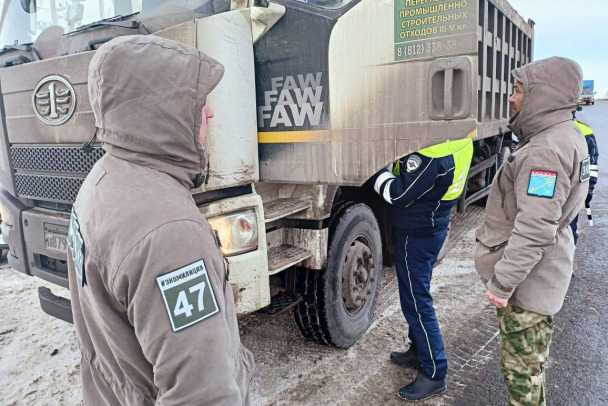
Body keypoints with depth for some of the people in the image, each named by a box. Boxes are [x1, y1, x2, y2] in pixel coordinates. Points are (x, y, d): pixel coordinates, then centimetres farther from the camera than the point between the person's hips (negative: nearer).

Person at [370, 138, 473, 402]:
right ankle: (419, 352, 38)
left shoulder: (432, 152, -29)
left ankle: (434, 374, 16)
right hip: (433, 226, 10)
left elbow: (398, 194, -25)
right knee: (416, 294, 22)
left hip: (416, 234, -10)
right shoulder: (459, 140, 2)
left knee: (417, 302, 2)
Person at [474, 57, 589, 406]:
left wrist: (502, 282, -23)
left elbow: (534, 230, -30)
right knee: (532, 360, 26)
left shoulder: (545, 152, -25)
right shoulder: (566, 137, 9)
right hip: (545, 273, 10)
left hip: (527, 282, -10)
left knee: (521, 367, 6)